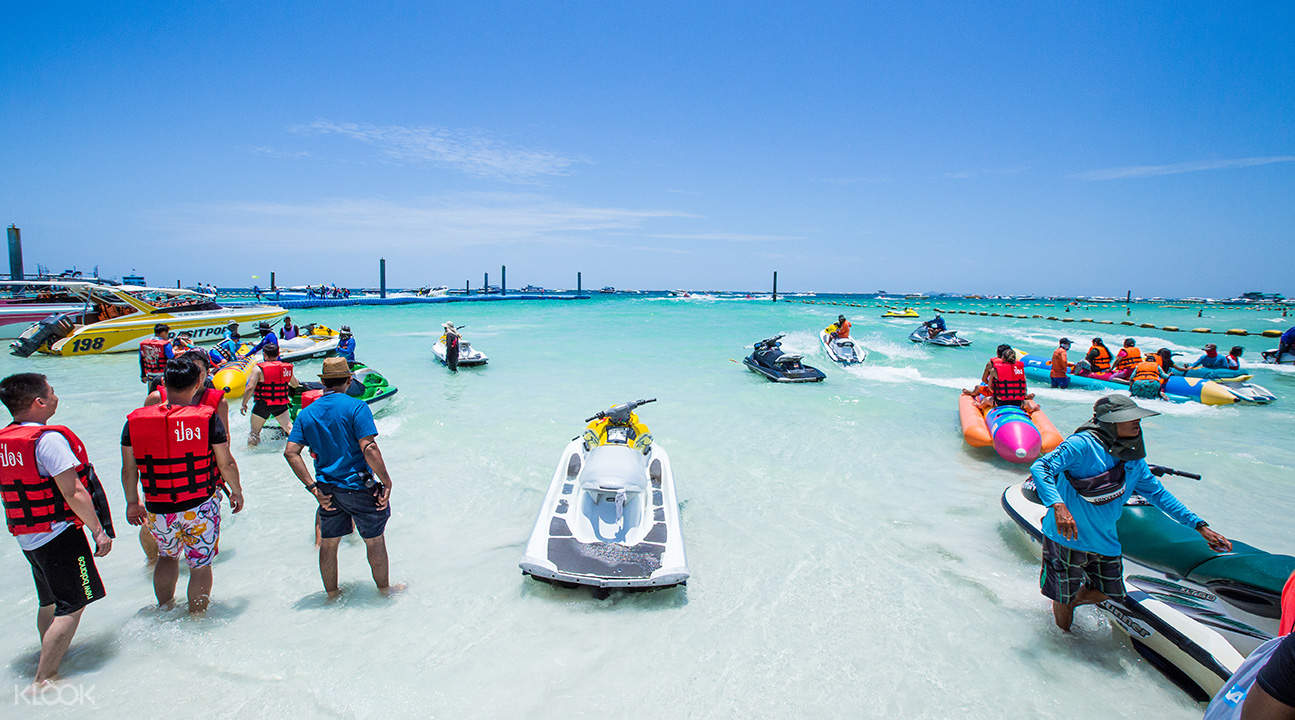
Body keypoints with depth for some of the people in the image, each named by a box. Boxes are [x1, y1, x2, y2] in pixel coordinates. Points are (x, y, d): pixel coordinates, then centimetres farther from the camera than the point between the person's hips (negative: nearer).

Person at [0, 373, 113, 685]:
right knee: (71, 607, -1)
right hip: (59, 534, -9)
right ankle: (43, 679, 1)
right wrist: (98, 529, -16)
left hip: (26, 537, 9)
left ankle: (46, 663, 38)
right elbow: (73, 492, -23)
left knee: (48, 601, 24)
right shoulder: (48, 438, -22)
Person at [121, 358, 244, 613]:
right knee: (200, 564, 12)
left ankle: (164, 610, 37)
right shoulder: (208, 417, -13)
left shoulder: (135, 420, -4)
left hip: (157, 509, 3)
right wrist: (236, 491, 7)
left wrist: (132, 502, 18)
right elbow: (226, 463, -9)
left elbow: (129, 470, 4)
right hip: (200, 506, -3)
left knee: (167, 556, 28)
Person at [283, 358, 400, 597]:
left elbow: (291, 453, -3)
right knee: (374, 540, 12)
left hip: (327, 488, 5)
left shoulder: (307, 413, 3)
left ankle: (331, 594, 34)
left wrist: (314, 488, -3)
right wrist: (386, 482, -15)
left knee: (328, 543, 18)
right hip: (358, 487, -5)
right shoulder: (356, 407, -14)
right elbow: (368, 448, -22)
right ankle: (384, 588, 27)